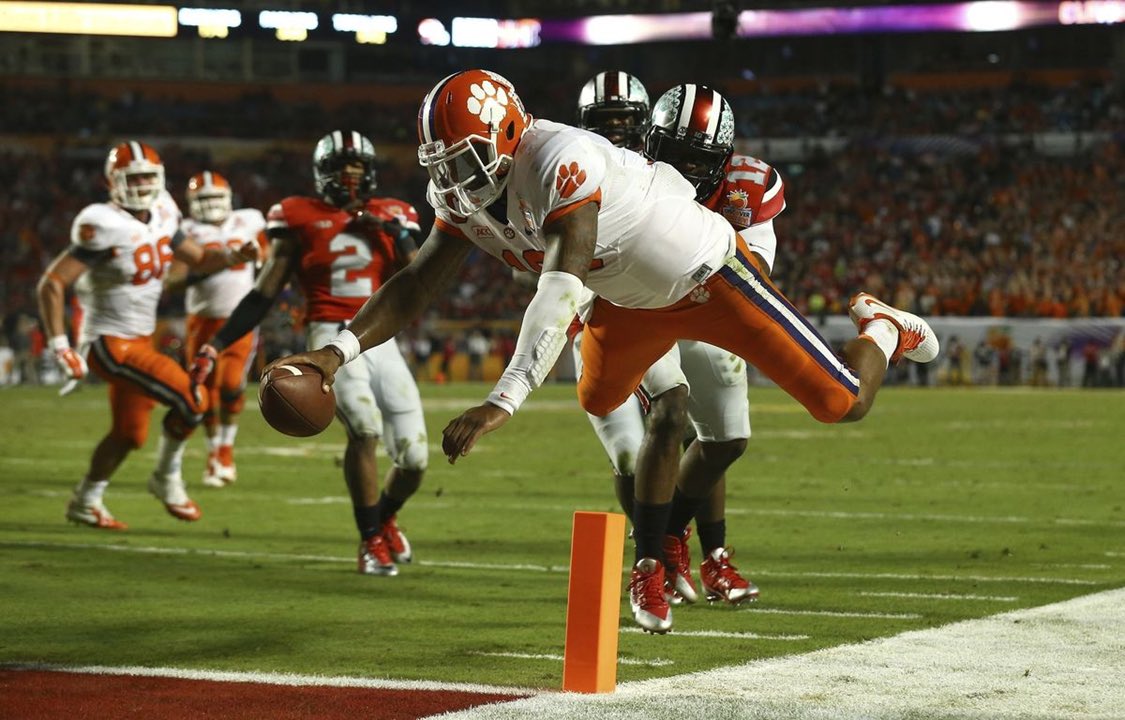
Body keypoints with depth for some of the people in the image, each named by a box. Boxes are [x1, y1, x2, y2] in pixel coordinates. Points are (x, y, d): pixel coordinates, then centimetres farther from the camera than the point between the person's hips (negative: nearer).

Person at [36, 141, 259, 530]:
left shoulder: (161, 218, 1)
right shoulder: (103, 227, -21)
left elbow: (199, 258, 16)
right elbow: (52, 283, -20)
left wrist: (234, 255, -5)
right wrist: (60, 346, -23)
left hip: (140, 340, 8)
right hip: (109, 342, -8)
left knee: (129, 433, 17)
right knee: (190, 399, -16)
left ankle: (86, 501, 34)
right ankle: (167, 478, 7)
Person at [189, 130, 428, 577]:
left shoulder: (388, 218, 10)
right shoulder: (300, 219, 3)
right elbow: (263, 296, 5)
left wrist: (398, 238, -9)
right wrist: (215, 347, 0)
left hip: (381, 341, 4)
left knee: (413, 459, 1)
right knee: (364, 427, -30)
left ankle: (385, 518, 36)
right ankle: (371, 542, -13)